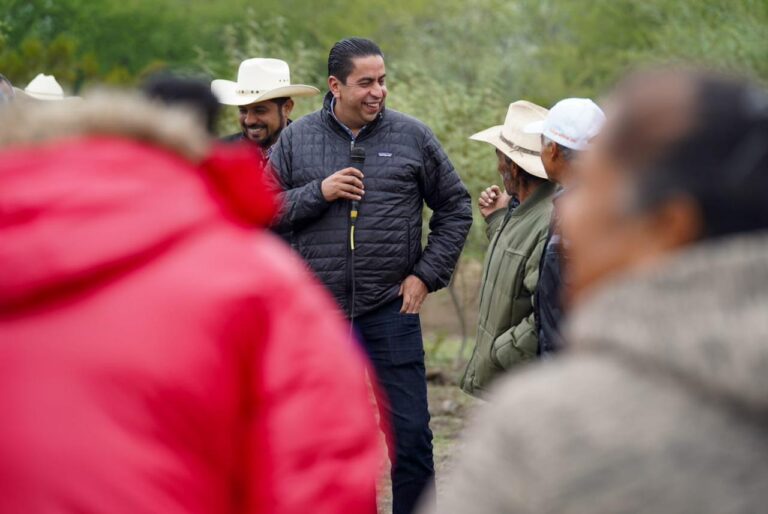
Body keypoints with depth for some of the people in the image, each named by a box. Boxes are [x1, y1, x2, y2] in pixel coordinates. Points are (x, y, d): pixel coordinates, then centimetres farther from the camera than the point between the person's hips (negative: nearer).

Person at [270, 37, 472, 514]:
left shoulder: (412, 136, 2)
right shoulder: (298, 139, 5)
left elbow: (456, 208, 9)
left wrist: (427, 274, 1)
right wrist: (317, 193, -10)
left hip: (391, 309, -1)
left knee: (411, 432, -1)